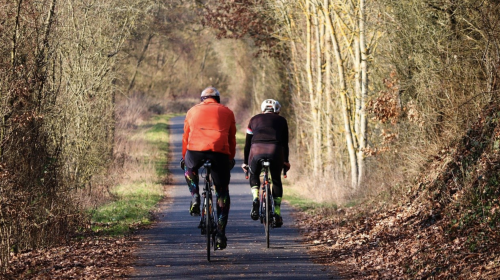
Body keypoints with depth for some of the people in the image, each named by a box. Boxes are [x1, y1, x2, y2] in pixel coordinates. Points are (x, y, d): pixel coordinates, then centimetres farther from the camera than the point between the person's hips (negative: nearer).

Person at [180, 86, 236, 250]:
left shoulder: (193, 111, 26)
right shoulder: (227, 112, 24)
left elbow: (186, 137, 30)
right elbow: (232, 139, 27)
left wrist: (184, 157, 42)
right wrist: (231, 159, 40)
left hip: (195, 150, 0)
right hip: (220, 151, 0)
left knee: (189, 168, 37)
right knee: (222, 192, 13)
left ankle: (195, 198, 14)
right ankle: (220, 234, 7)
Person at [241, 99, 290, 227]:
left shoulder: (254, 119, 26)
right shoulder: (281, 120, 24)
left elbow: (247, 143, 26)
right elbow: (285, 143, 24)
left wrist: (245, 162, 33)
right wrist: (286, 161, 33)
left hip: (256, 150, 1)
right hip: (275, 150, 0)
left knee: (254, 177, 26)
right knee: (276, 181, 18)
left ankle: (255, 198, -1)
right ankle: (277, 214, 11)